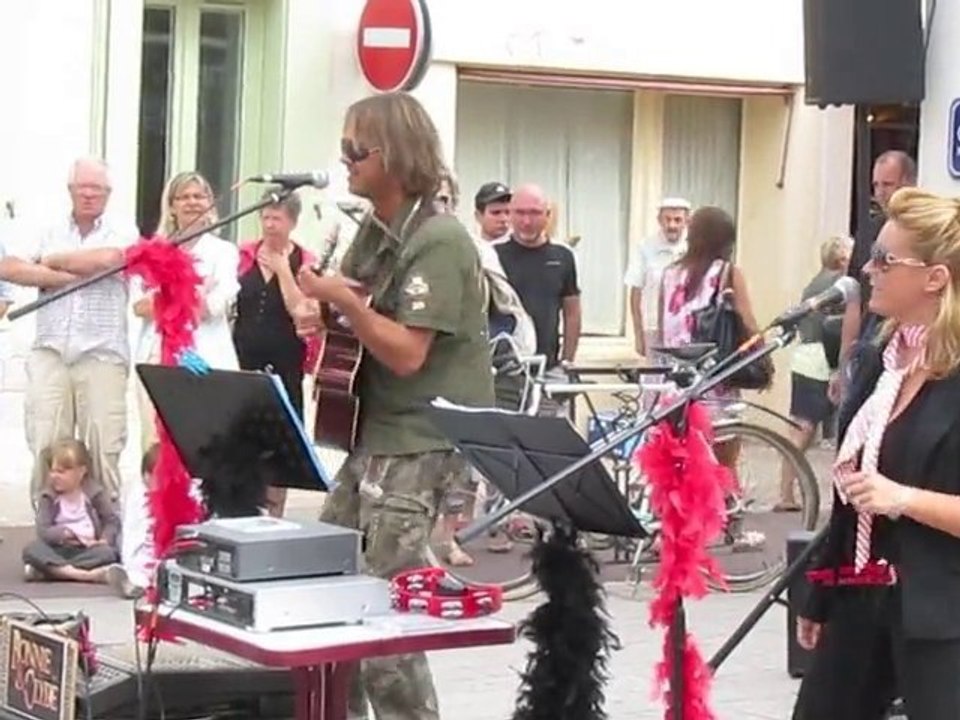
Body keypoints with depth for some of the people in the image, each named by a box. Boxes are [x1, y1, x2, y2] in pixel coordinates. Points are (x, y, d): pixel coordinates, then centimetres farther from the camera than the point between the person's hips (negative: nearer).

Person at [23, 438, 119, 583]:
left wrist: (105, 539, -16)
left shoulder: (95, 492, 1)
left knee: (107, 552, -33)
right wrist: (63, 533, -24)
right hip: (59, 550, 1)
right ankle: (80, 574, -42)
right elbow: (43, 530, -7)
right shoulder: (48, 497, 2)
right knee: (31, 550, -29)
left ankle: (52, 569, -37)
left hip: (88, 549, 0)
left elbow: (113, 521, 4)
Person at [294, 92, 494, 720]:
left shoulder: (439, 242, -17)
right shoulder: (375, 229, 10)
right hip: (377, 431, 10)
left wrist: (342, 300, -22)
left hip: (423, 440, -10)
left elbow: (407, 353, -23)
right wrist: (322, 319, 6)